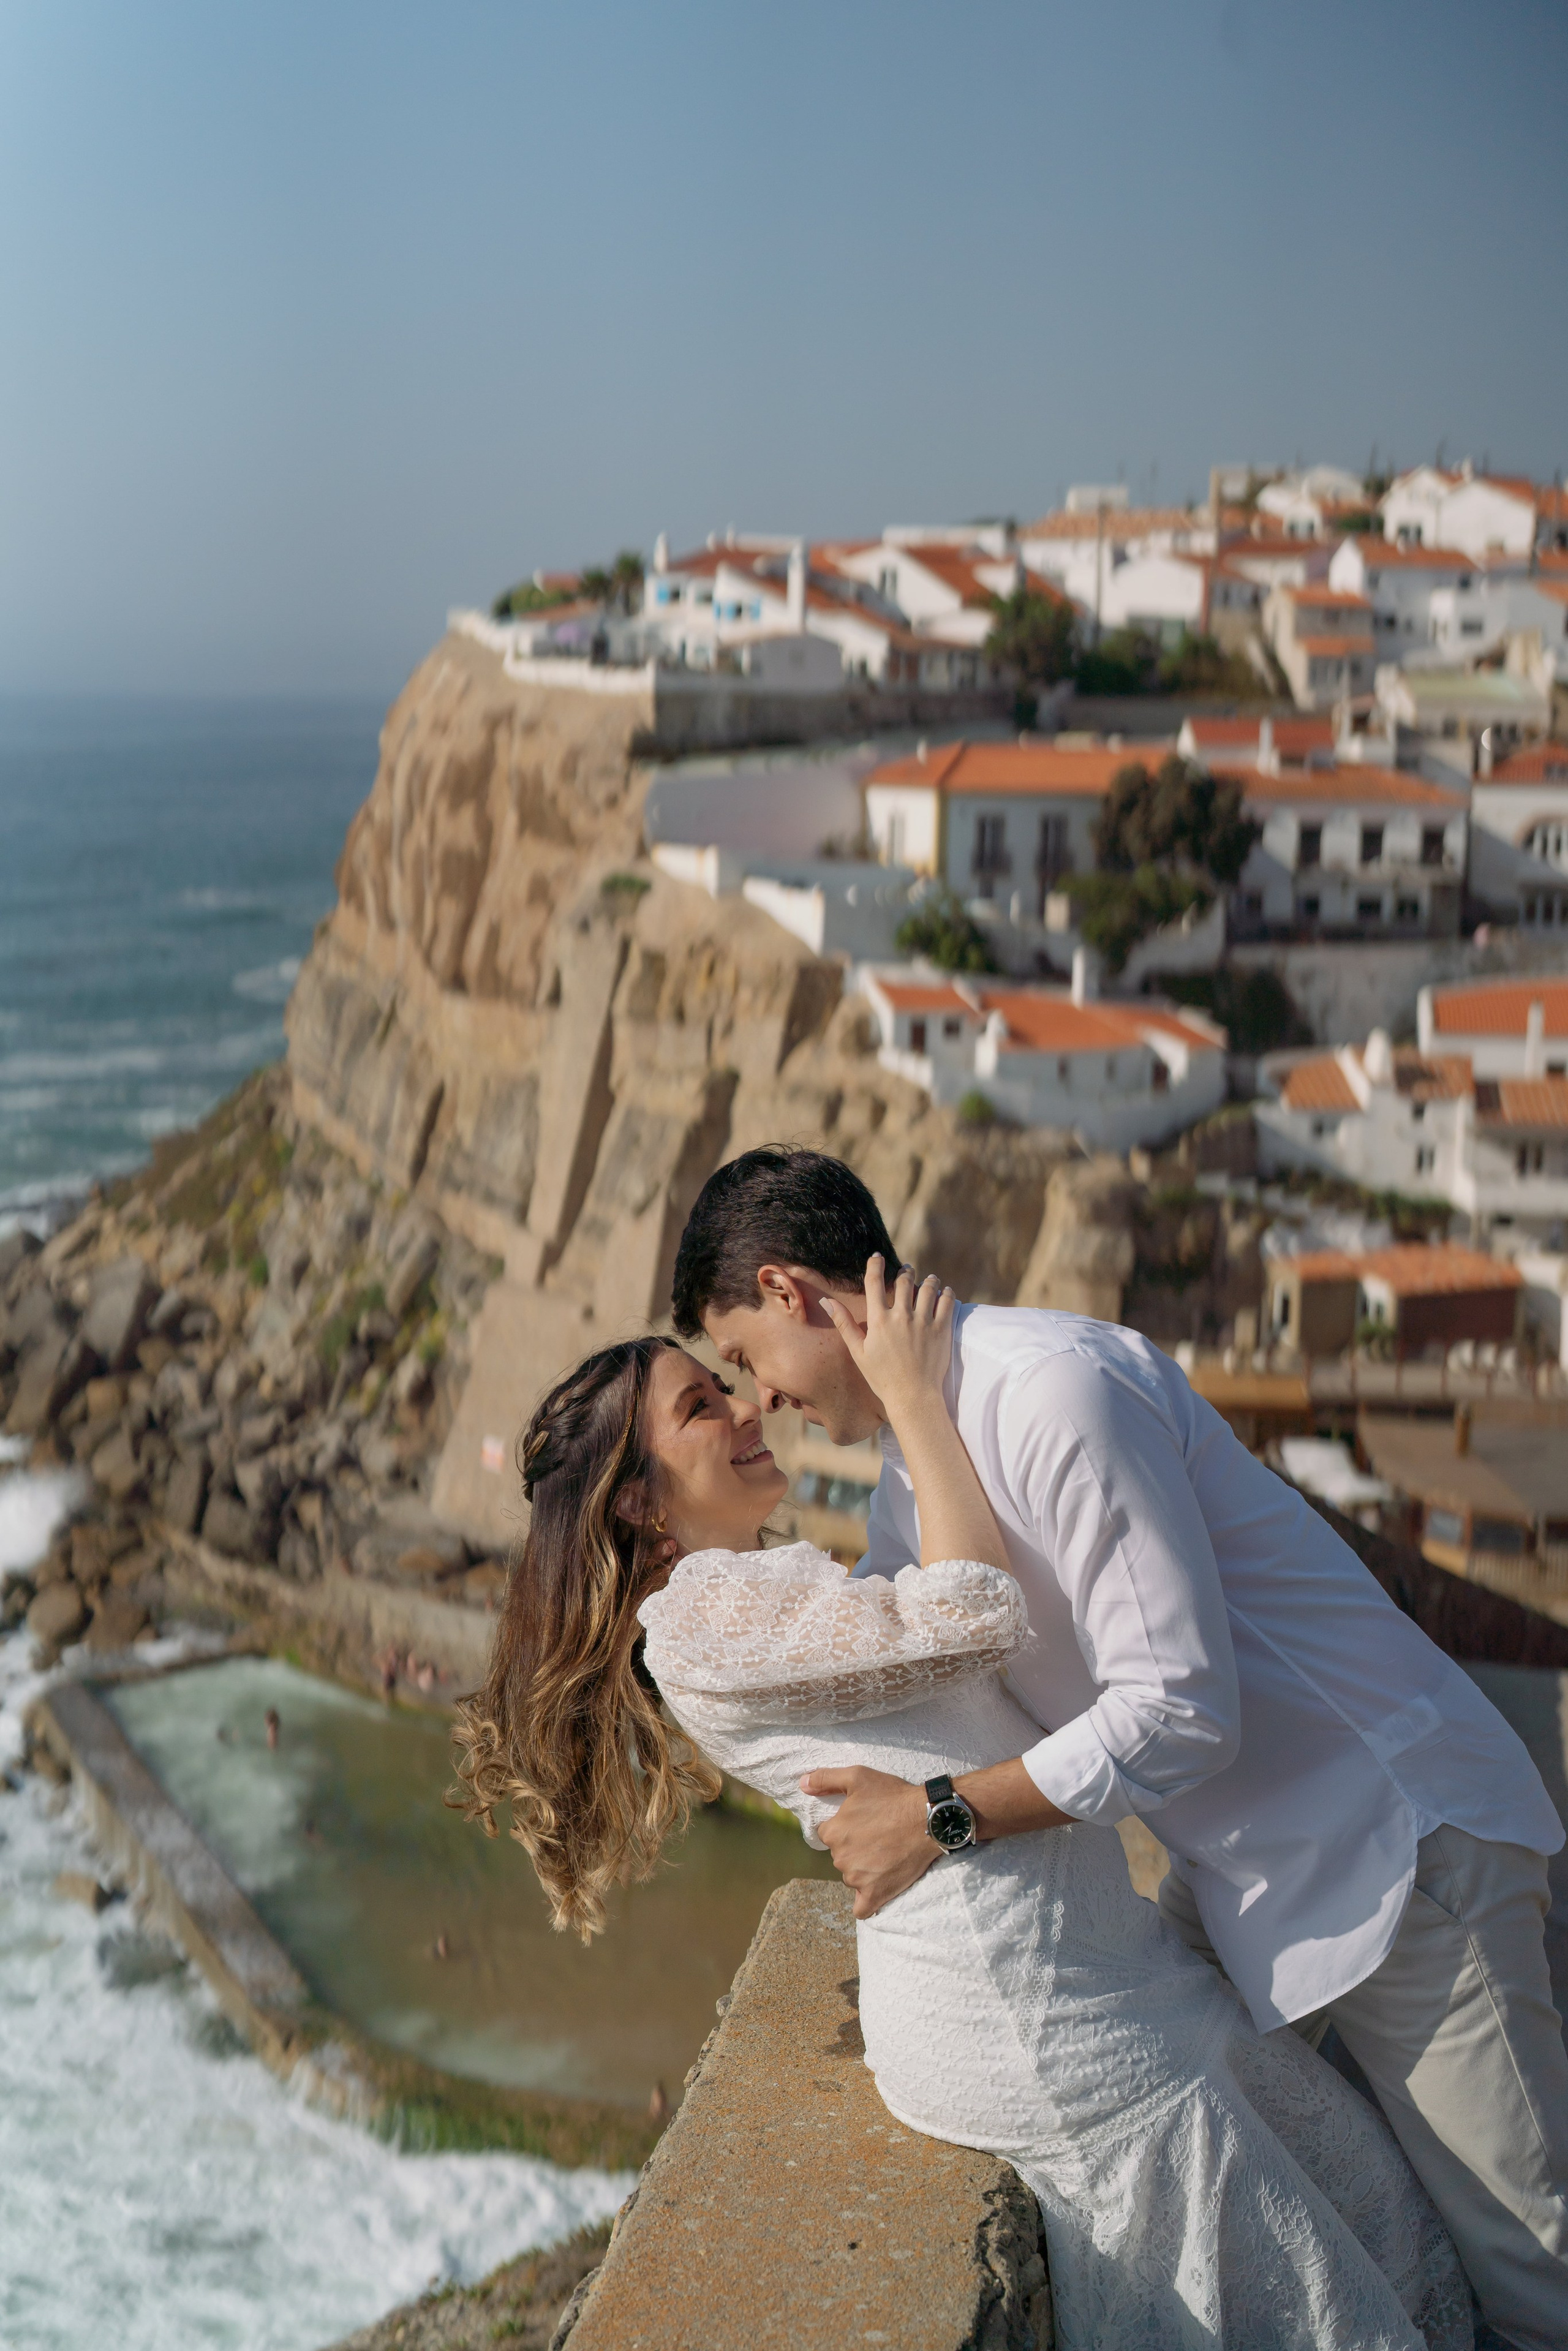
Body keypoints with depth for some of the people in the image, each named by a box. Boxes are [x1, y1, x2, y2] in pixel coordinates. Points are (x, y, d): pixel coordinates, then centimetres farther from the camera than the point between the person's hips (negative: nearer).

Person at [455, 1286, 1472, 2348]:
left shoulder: (773, 1584, 17)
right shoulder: (697, 1618, -16)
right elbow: (974, 1620, -23)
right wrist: (915, 1397, -14)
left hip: (1101, 1957, 10)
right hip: (1020, 2010, -10)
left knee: (1375, 2208, 16)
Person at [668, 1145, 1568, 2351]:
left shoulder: (1052, 1392, -25)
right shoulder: (917, 1444, 7)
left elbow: (1181, 1711, -26)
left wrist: (939, 1815, -19)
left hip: (1387, 1843, -9)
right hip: (1236, 1866, 9)